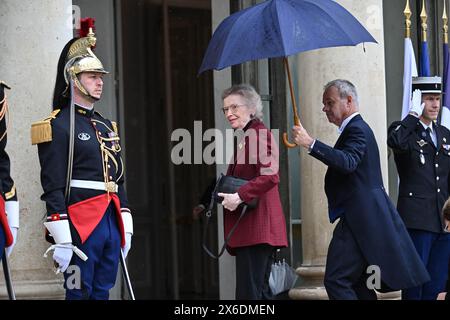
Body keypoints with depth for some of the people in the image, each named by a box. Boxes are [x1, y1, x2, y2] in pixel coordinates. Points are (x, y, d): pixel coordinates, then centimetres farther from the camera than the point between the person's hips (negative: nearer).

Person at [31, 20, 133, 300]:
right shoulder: (59, 126, -7)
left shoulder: (107, 127, 19)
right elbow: (53, 187, -13)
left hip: (111, 222, 8)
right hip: (82, 224, -8)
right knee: (80, 293, -5)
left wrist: (125, 228, 16)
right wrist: (62, 240, -18)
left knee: (102, 293, 9)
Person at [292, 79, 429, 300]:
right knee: (358, 284, 13)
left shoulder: (357, 129, -12)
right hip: (363, 220, 11)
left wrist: (311, 144, -37)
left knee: (336, 280, -17)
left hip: (359, 220, -11)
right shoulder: (357, 128, 20)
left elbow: (348, 162, -31)